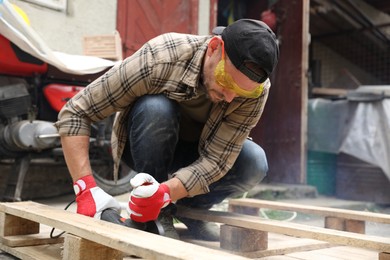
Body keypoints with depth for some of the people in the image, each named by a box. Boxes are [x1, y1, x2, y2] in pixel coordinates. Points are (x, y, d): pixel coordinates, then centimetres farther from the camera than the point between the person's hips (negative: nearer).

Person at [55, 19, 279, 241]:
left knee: (254, 163, -27)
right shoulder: (158, 59, -35)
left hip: (198, 153, 2)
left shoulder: (256, 90, -27)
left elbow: (216, 159, -30)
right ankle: (155, 217, -16)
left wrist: (166, 192, -48)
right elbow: (74, 113, -30)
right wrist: (86, 188, -41)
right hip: (146, 147, -2)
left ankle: (189, 208, 0)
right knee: (155, 108, -35)